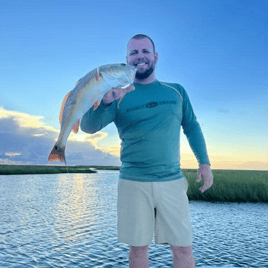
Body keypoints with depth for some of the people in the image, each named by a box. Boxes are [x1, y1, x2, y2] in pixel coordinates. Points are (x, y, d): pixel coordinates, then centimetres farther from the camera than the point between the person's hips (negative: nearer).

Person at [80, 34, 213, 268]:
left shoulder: (176, 91, 9)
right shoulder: (120, 96, 2)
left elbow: (192, 127, 16)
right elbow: (88, 127, -10)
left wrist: (204, 162, 6)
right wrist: (105, 102, -29)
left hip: (172, 181, 1)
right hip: (133, 183, -1)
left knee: (183, 248, 3)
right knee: (138, 248, 9)